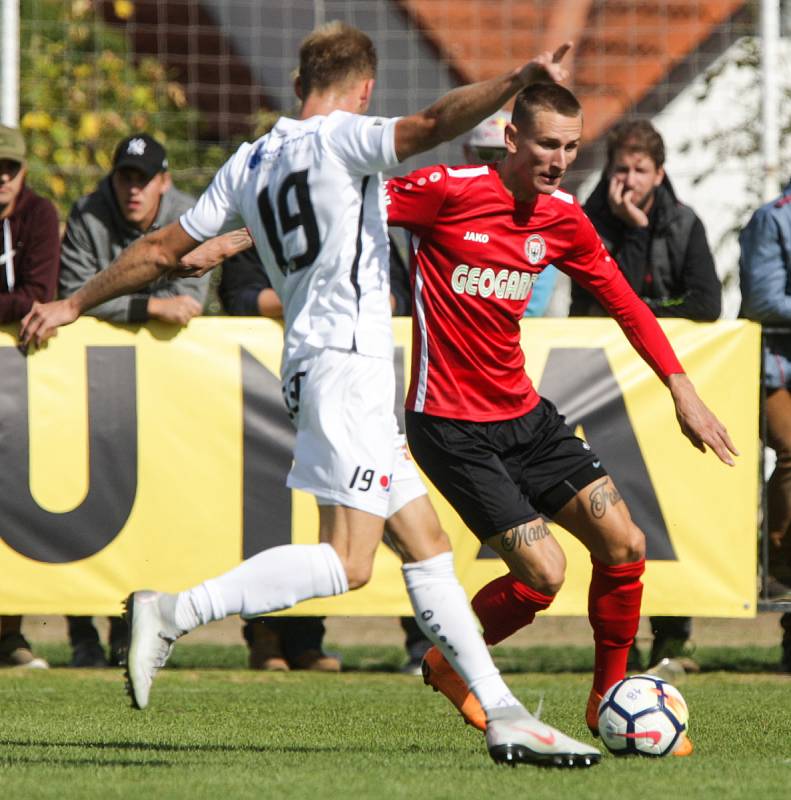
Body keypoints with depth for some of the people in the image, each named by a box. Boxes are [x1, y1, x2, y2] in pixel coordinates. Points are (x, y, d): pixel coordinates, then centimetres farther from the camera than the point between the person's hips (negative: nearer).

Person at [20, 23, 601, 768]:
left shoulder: (248, 164, 16)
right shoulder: (341, 138, -5)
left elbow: (161, 249, 19)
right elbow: (431, 125, -23)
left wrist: (71, 305, 29)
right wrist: (519, 79, -26)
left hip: (311, 367, 9)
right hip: (346, 363, -9)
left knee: (426, 546, 8)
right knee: (346, 562, -15)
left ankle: (502, 714, 7)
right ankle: (172, 613, -19)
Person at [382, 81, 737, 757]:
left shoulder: (563, 219, 4)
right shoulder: (448, 192, -15)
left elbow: (624, 302, 15)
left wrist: (682, 390, 11)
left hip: (524, 415, 7)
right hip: (452, 428, -7)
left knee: (625, 545, -1)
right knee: (543, 572, -15)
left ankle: (609, 702, 17)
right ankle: (450, 666, 13)